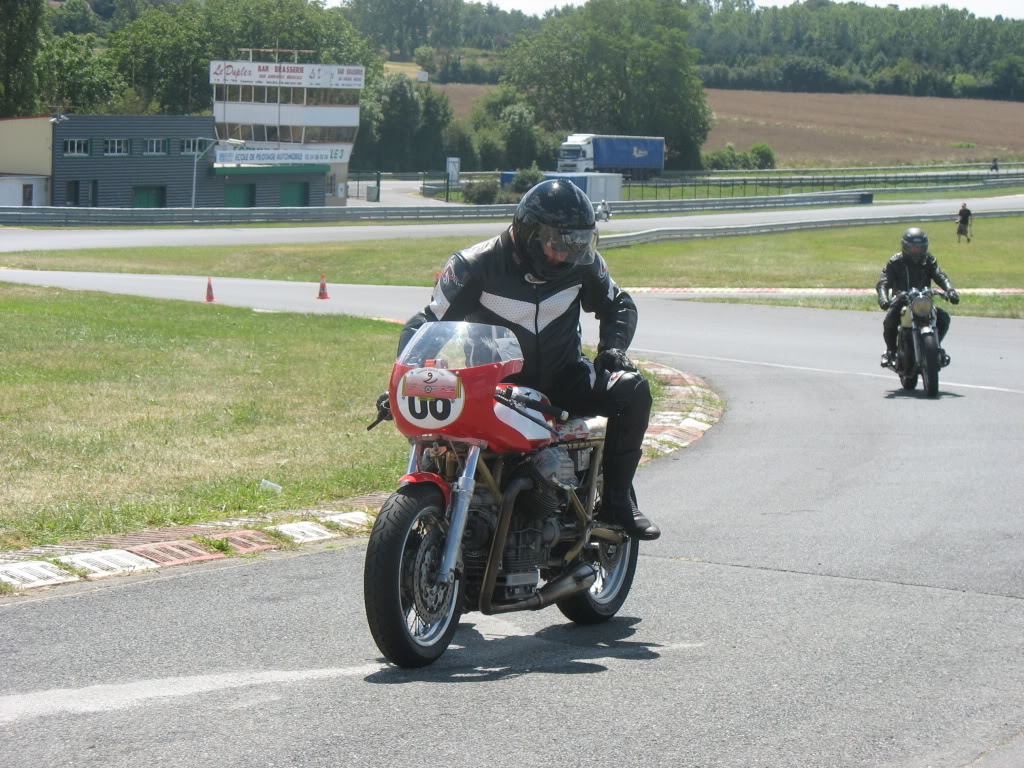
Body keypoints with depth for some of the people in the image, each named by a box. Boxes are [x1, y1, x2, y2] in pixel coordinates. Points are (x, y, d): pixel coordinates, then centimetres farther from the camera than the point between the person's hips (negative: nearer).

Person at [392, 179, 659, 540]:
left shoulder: (582, 262, -3)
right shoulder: (476, 265, -14)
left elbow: (618, 305, 15)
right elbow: (426, 323, -9)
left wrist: (612, 348, -5)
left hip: (562, 378, 2)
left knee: (633, 389, -22)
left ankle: (617, 499, -12)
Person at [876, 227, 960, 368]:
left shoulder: (928, 261, 3)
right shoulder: (895, 262, -4)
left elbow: (941, 277, -12)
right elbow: (883, 282, -15)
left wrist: (950, 291, -33)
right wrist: (883, 298, -37)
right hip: (901, 302, -2)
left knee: (944, 317, -20)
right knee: (889, 322, -31)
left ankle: (936, 345, 8)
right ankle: (890, 350, -2)